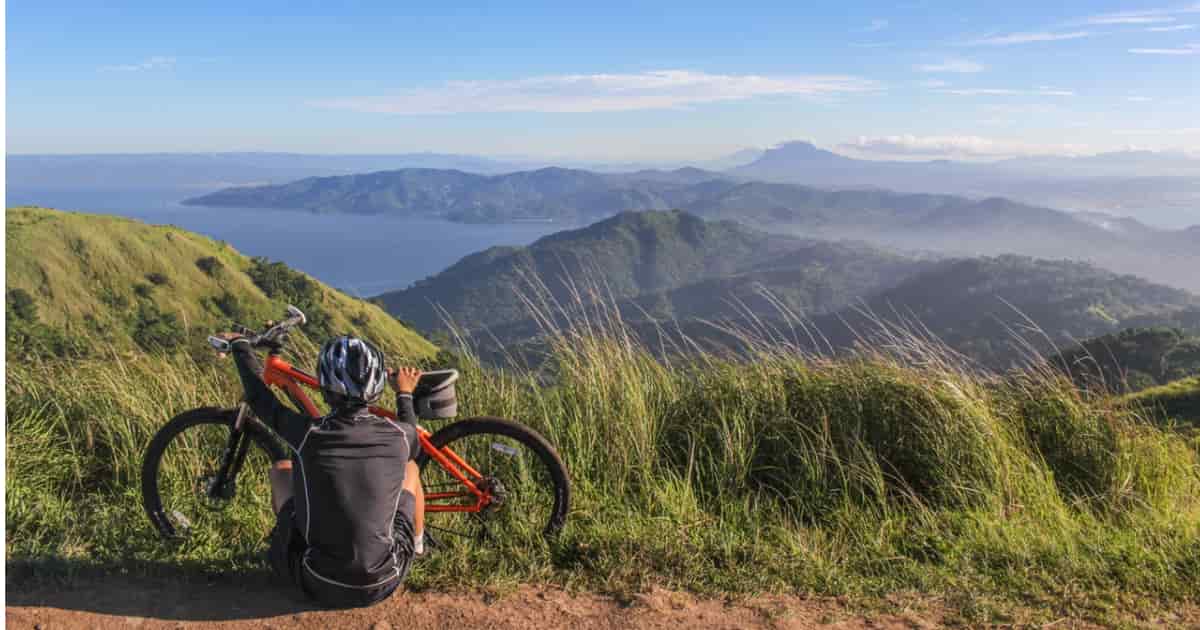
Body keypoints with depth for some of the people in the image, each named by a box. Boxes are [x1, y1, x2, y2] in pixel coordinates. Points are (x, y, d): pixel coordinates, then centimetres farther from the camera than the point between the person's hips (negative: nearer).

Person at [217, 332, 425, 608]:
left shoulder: (308, 433, -19)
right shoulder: (398, 435, -15)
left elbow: (258, 397, 1)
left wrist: (240, 344, 18)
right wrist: (405, 394, 26)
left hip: (321, 586, -1)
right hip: (383, 584, 1)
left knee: (281, 469, 18)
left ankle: (285, 540, 41)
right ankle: (418, 545, 44)